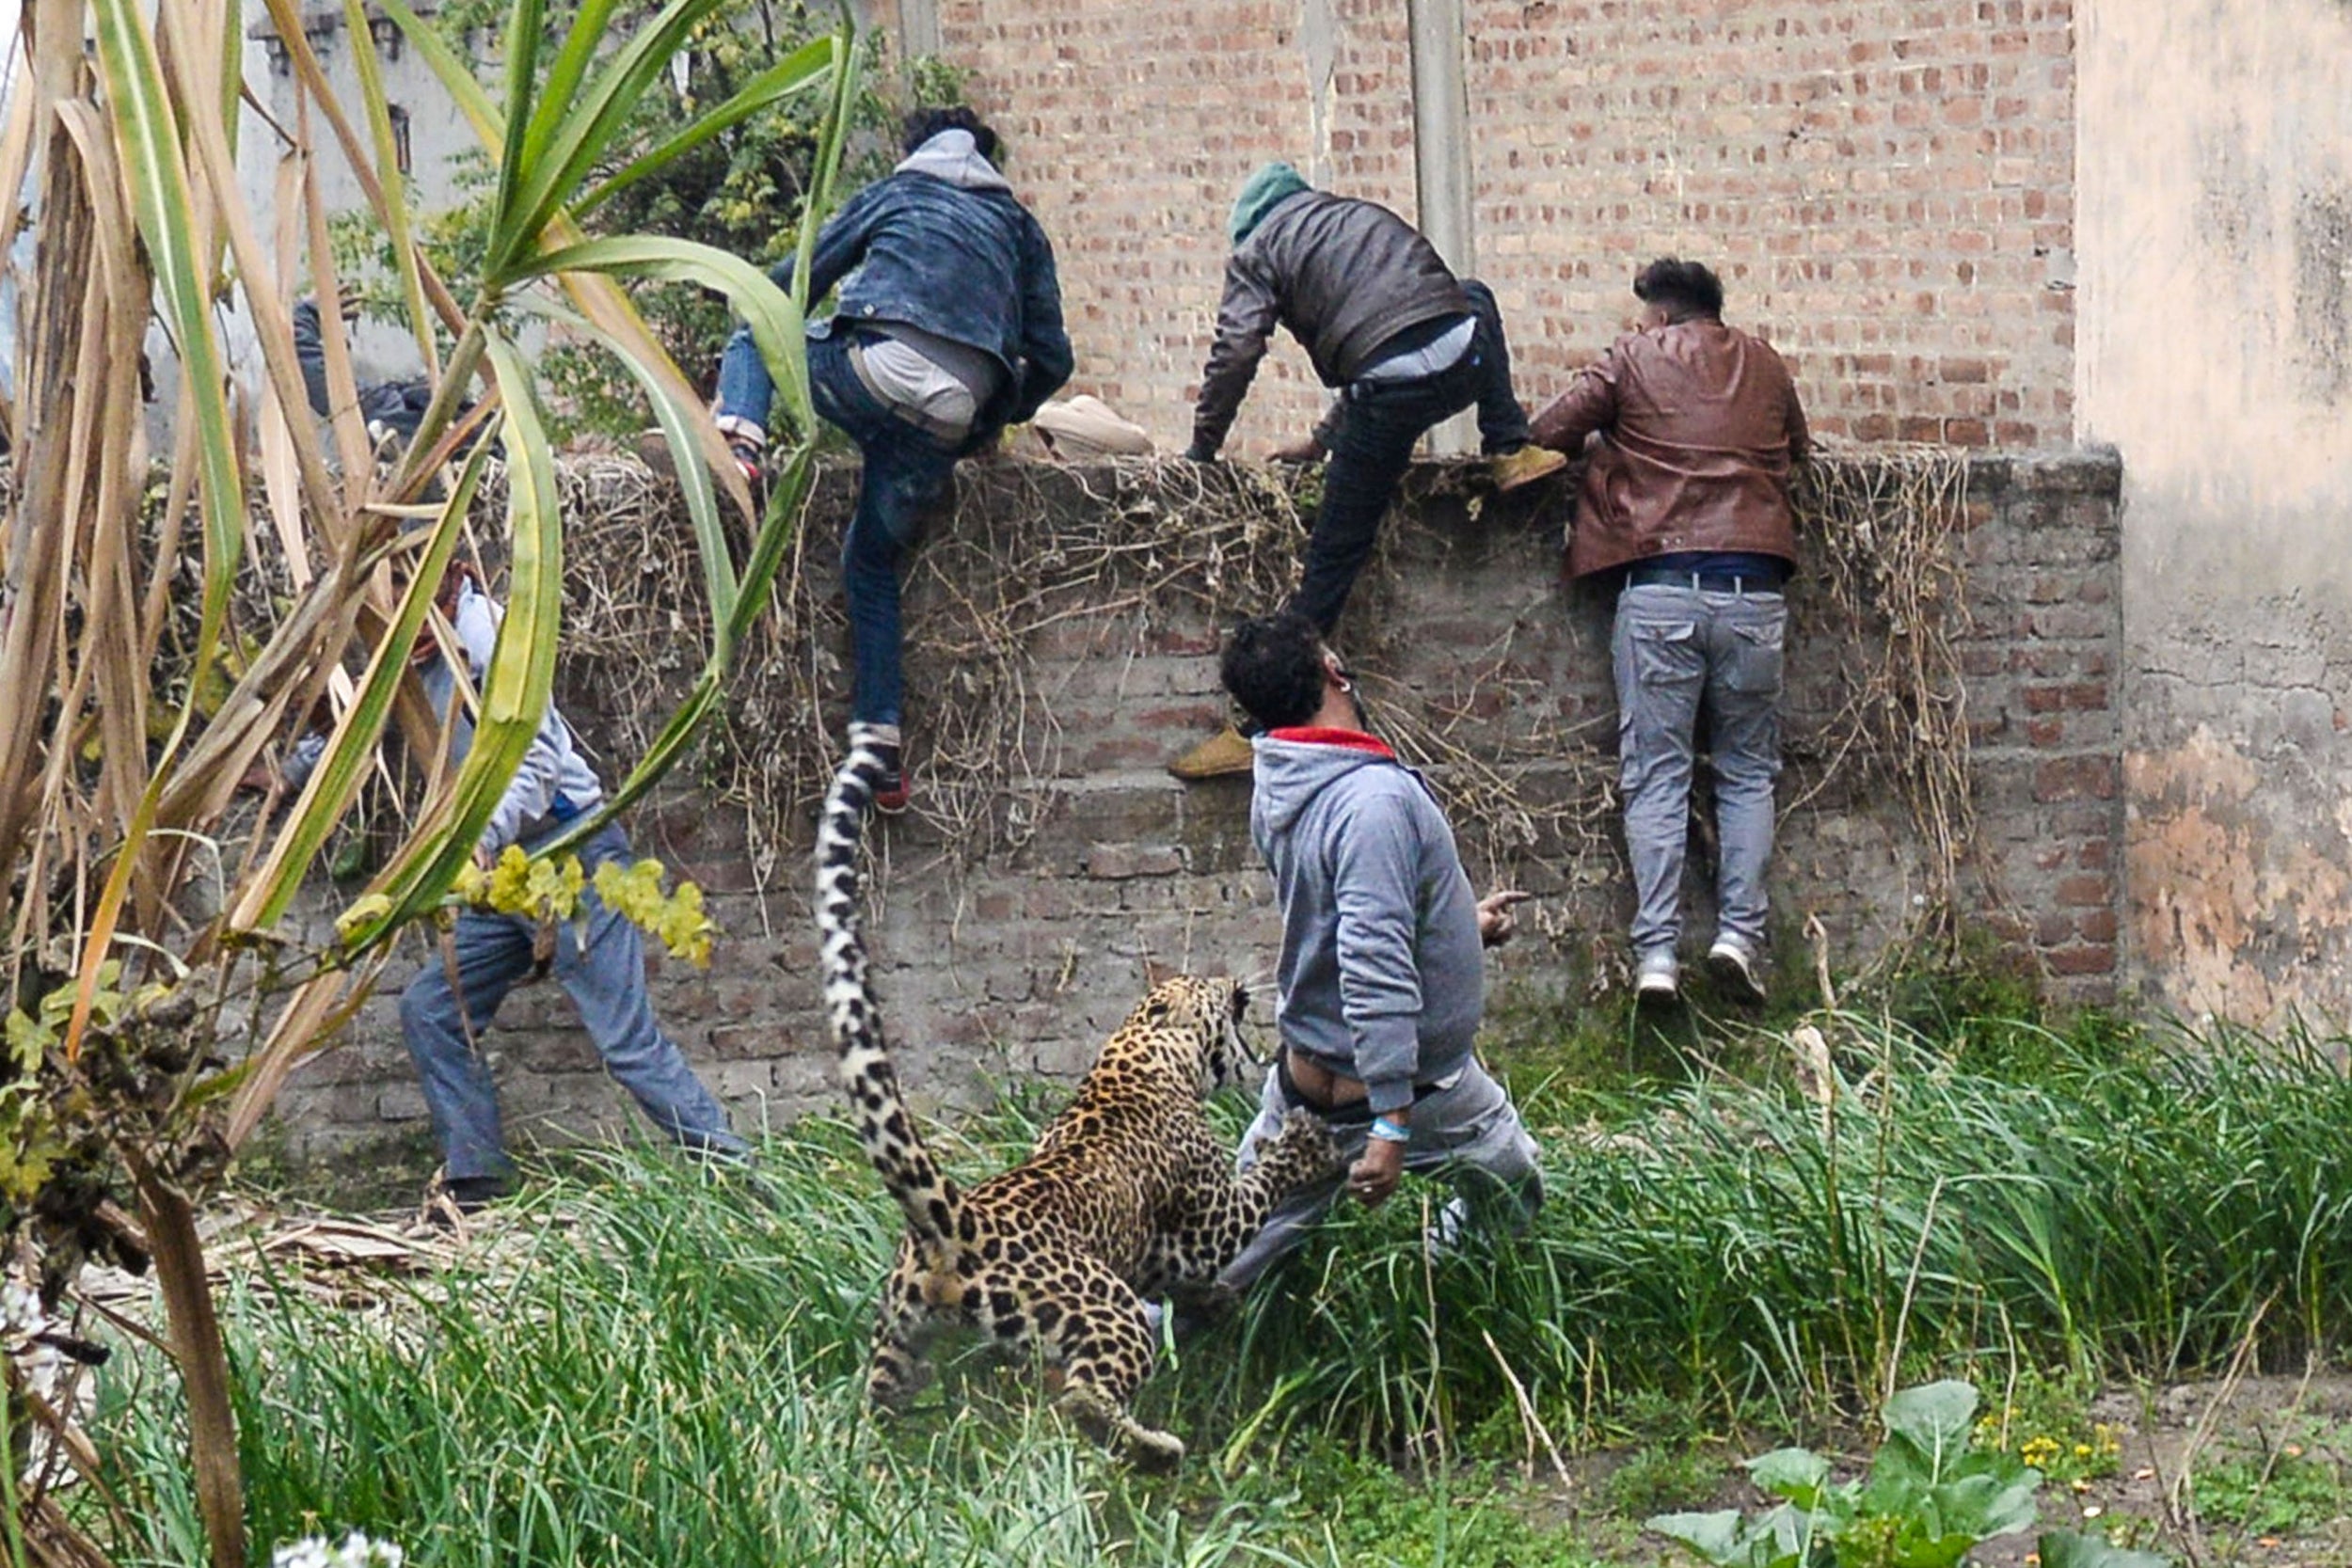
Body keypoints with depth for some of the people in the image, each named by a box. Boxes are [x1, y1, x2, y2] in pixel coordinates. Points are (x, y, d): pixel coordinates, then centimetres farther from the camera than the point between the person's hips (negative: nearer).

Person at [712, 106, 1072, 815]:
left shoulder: (894, 192, 24)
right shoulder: (1019, 226, 28)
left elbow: (792, 285, 23)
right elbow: (1051, 358, 20)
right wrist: (998, 418, 37)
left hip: (879, 369, -3)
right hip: (953, 418, 3)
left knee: (754, 335, 27)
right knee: (872, 559, 19)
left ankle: (738, 441, -3)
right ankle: (880, 746, 10)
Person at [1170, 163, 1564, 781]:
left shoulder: (1258, 249, 16)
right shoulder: (1368, 217, 35)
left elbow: (1235, 353, 3)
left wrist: (1202, 448, 13)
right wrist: (1324, 439, 40)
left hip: (1390, 389, -4)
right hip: (1465, 358, 4)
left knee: (1333, 556, 2)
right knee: (1474, 297, 39)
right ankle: (1510, 450, 25)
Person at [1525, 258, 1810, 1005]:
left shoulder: (1634, 359, 6)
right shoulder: (1763, 364, 15)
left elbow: (1549, 430, 4)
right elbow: (1798, 446, 29)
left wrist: (1613, 442, 22)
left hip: (1658, 586, -2)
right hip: (1753, 588, 2)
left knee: (1656, 775, 0)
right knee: (1748, 771, 11)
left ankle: (1656, 950, -7)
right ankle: (1740, 931, -1)